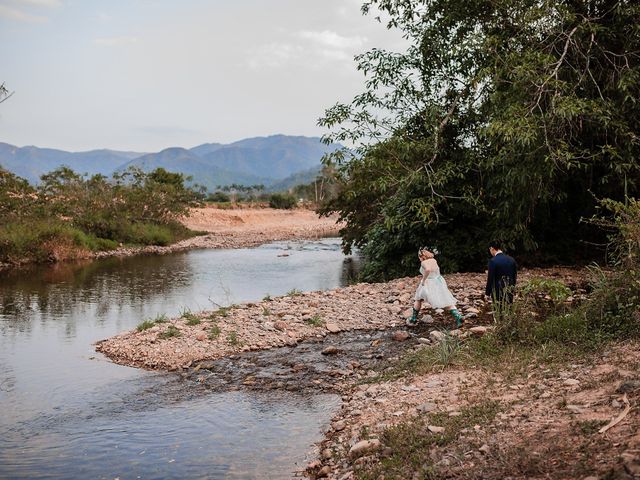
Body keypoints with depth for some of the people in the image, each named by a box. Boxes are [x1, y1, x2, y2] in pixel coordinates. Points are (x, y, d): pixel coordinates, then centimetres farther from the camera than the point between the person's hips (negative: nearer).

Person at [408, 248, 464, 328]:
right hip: (439, 282, 5)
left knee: (418, 299, 18)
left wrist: (423, 280, -23)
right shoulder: (434, 260, 9)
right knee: (447, 302, -1)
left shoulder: (424, 262, -12)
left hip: (428, 283, -5)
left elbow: (428, 269, -33)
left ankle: (413, 319, 25)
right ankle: (458, 317, -20)